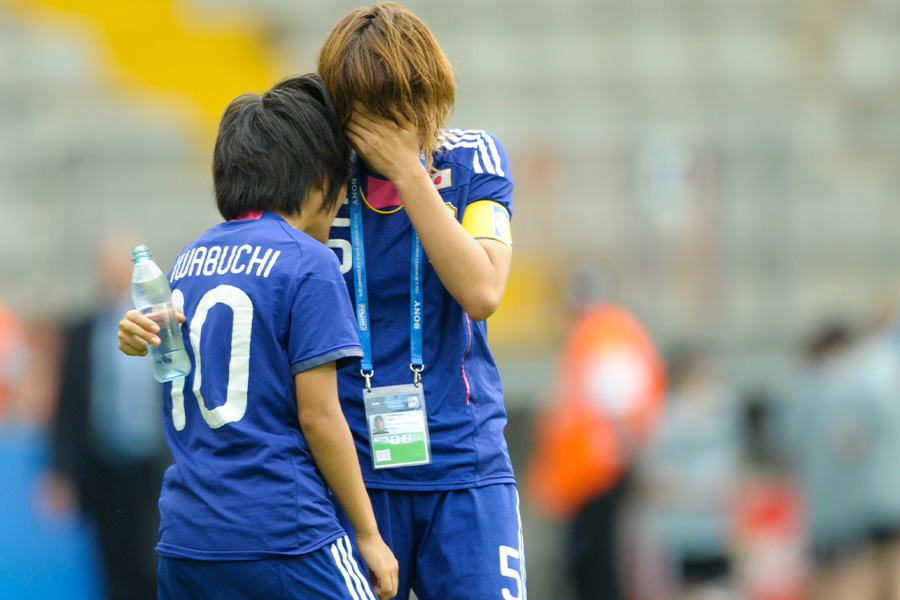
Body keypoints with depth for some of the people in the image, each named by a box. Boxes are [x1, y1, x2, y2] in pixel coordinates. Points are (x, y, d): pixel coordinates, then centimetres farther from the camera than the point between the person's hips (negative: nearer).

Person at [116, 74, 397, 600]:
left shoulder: (189, 260, 14)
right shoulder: (308, 262, -7)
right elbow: (318, 414, -9)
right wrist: (368, 535, -3)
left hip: (185, 537, 7)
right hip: (283, 537, -7)